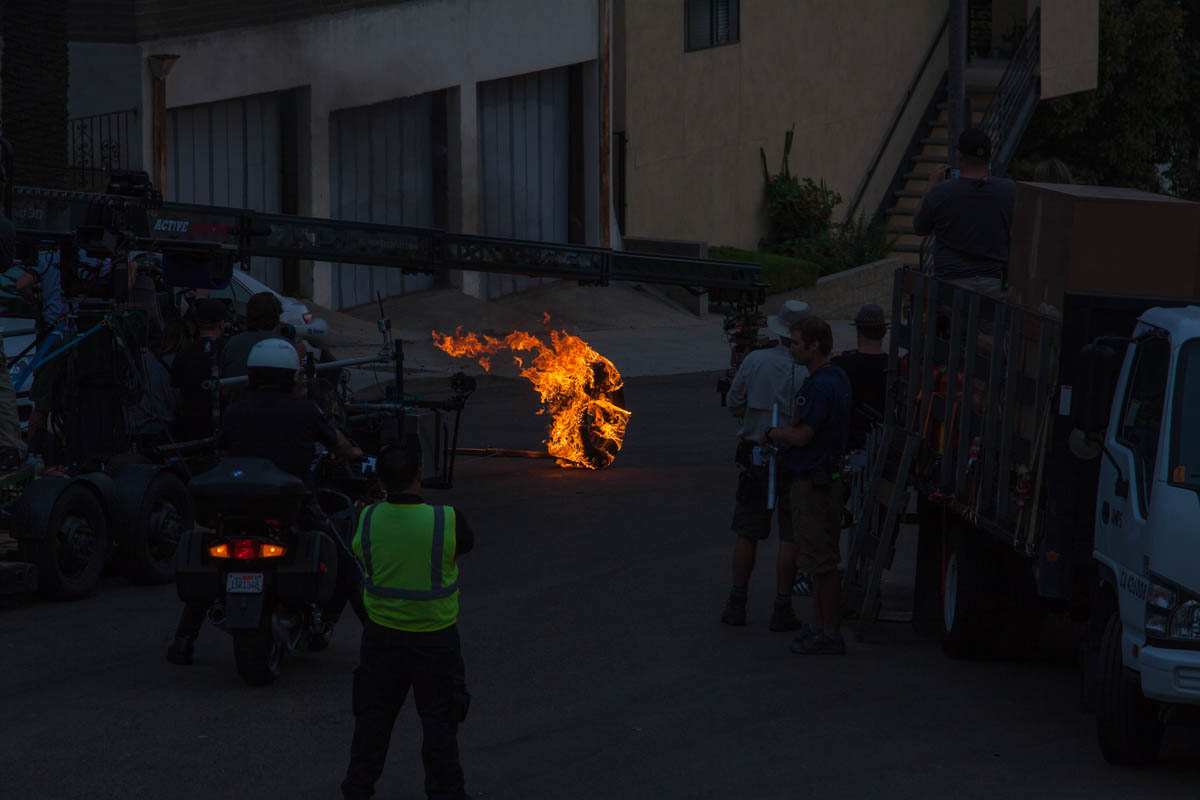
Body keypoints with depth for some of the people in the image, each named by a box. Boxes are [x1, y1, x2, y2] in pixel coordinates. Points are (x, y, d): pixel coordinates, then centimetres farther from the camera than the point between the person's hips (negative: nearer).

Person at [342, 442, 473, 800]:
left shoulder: (368, 520, -13)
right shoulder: (446, 521, -19)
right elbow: (467, 543, 1)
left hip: (382, 636, 2)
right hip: (435, 637, -2)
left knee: (373, 716, 17)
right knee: (439, 719, 11)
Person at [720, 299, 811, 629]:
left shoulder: (754, 361, -3)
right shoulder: (808, 372, -12)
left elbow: (734, 406, 3)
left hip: (754, 455, 3)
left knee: (746, 533, 13)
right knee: (790, 537, 4)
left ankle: (737, 604, 15)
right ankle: (782, 608, 4)